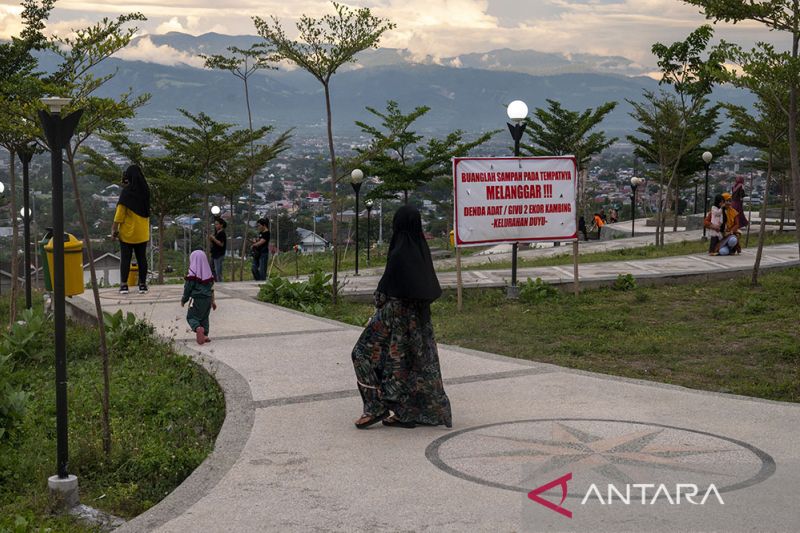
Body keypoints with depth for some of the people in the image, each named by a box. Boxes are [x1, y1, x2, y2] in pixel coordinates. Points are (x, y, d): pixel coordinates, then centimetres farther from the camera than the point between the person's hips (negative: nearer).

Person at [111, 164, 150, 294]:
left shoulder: (126, 192, -12)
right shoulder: (145, 191, 3)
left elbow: (120, 211, -14)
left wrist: (114, 228, -9)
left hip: (127, 232, -4)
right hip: (142, 232, 4)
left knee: (125, 258, 2)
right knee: (142, 258, 8)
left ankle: (124, 285, 1)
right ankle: (143, 284, 9)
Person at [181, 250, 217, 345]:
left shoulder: (192, 274, -13)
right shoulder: (208, 273, 3)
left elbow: (187, 288, -9)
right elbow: (211, 288, 10)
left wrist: (183, 300, 5)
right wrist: (213, 301, 19)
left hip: (196, 299, -5)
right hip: (207, 299, 5)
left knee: (191, 316, 3)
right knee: (205, 317, 17)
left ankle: (198, 328, -24)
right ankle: (205, 335, 11)